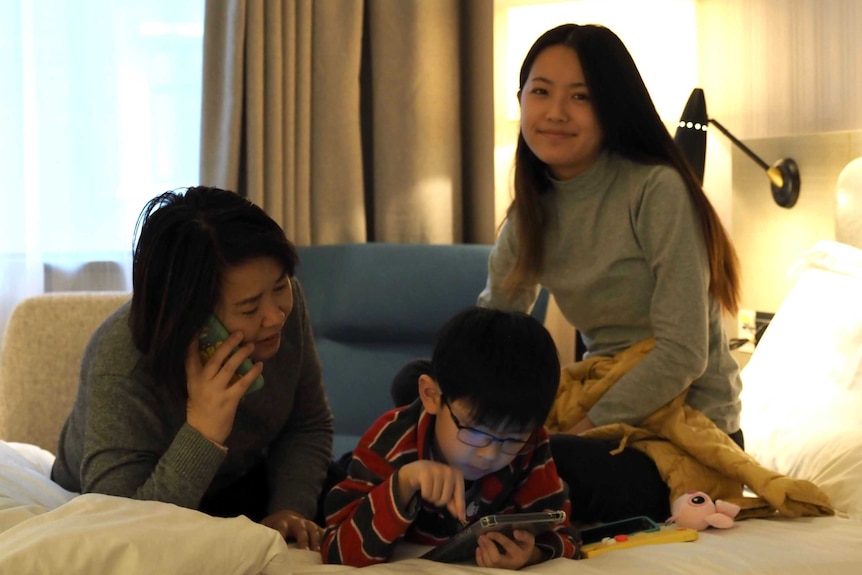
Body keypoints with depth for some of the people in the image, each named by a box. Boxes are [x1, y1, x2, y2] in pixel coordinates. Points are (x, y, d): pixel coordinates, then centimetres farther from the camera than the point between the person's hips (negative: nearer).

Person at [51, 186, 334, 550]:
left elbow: (308, 426, -2)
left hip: (241, 485, 6)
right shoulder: (120, 370, -36)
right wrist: (202, 434, -48)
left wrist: (289, 509, -18)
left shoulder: (283, 303, -19)